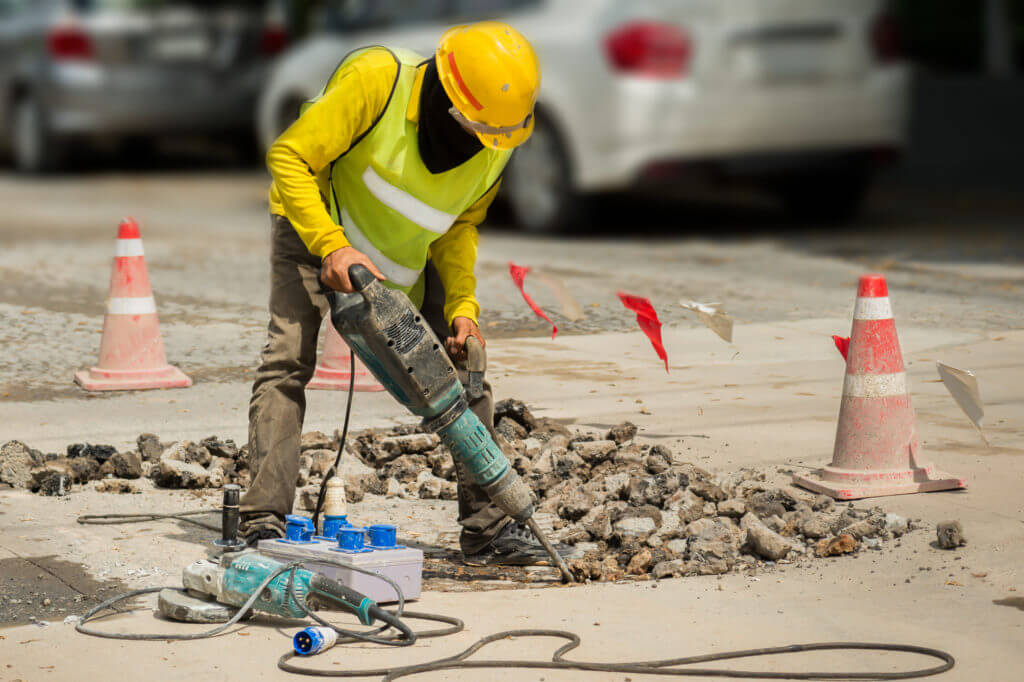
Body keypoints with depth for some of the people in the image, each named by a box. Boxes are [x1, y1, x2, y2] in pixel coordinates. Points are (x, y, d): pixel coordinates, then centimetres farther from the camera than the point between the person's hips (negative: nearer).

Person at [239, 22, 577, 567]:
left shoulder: (495, 146, -15)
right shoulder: (378, 81, -33)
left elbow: (459, 227, 0)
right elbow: (289, 157, -28)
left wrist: (463, 306, -14)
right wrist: (331, 247, -35)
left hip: (403, 257, 5)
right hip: (315, 226, -4)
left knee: (464, 366, -3)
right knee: (287, 360, -20)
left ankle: (486, 525, 3)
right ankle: (265, 522, -21)